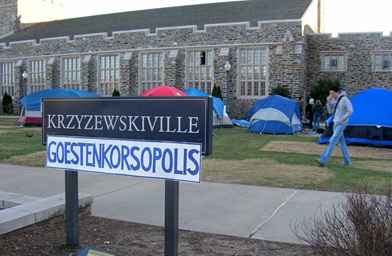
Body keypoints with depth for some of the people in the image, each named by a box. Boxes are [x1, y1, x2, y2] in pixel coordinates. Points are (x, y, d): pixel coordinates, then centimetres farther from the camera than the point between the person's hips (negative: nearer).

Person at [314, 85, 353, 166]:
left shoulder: (344, 99, -14)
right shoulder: (334, 100, 10)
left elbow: (350, 111, -15)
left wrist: (340, 120, -16)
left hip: (341, 124, -9)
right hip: (335, 123, 9)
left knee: (333, 141, -14)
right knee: (341, 142, 12)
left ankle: (323, 160, -20)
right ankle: (347, 161, 22)